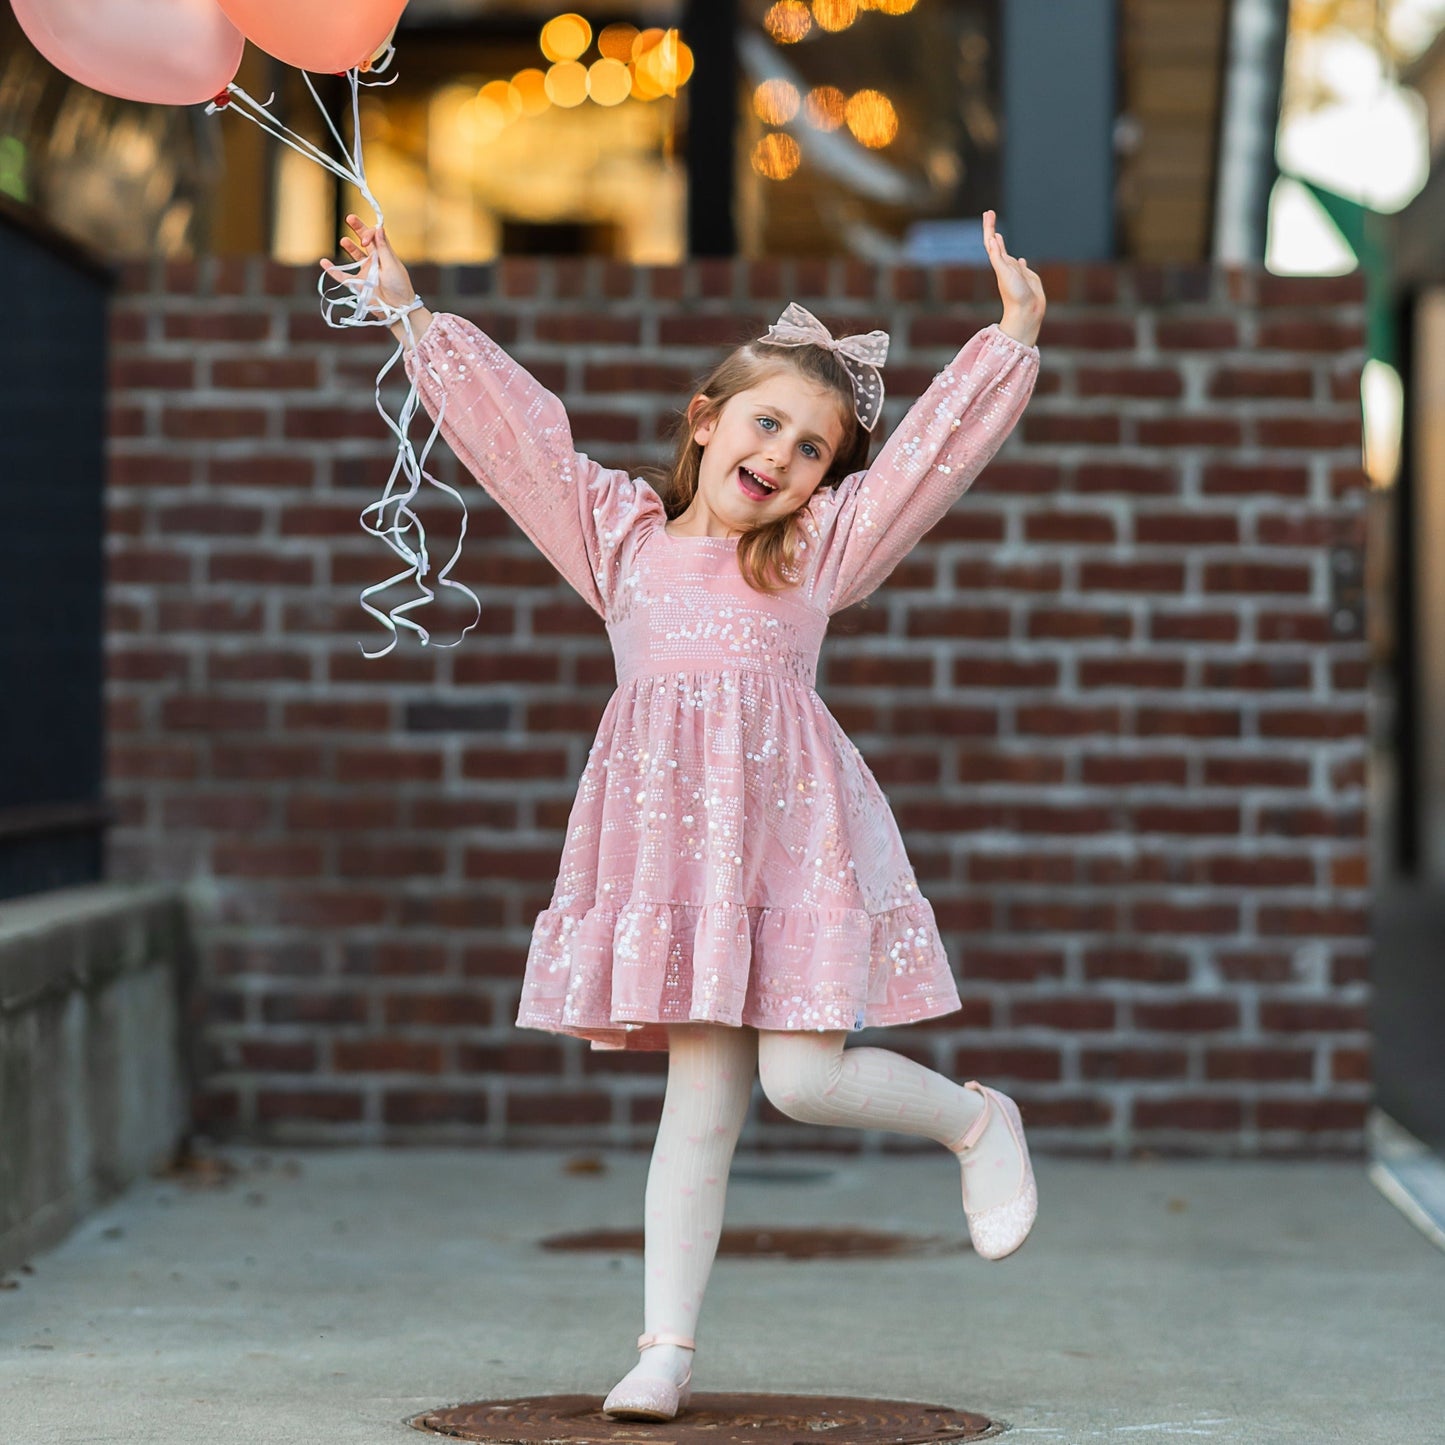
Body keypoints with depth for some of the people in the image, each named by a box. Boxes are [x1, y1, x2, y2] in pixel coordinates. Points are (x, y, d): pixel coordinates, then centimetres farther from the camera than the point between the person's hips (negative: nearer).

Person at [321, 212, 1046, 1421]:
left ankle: (980, 1120, 21)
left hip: (788, 823, -1)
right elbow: (509, 420, 15)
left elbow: (936, 445, 9)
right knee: (701, 1098, 0)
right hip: (668, 839, 2)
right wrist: (407, 312, 14)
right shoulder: (620, 534, 15)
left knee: (804, 1077, -9)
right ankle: (667, 1346, 6)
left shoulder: (822, 548, 12)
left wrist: (1014, 335, 3)